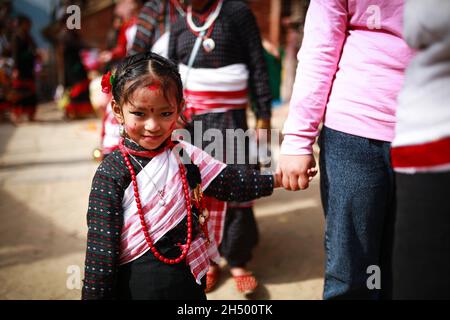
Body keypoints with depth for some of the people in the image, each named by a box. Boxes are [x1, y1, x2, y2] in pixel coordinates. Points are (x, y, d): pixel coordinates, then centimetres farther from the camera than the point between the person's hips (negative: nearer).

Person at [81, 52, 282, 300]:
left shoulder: (185, 156, -1)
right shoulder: (111, 173, -14)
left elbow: (232, 182, 5)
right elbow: (100, 247, -14)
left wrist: (276, 178, -2)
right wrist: (94, 293, -13)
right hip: (134, 285, -4)